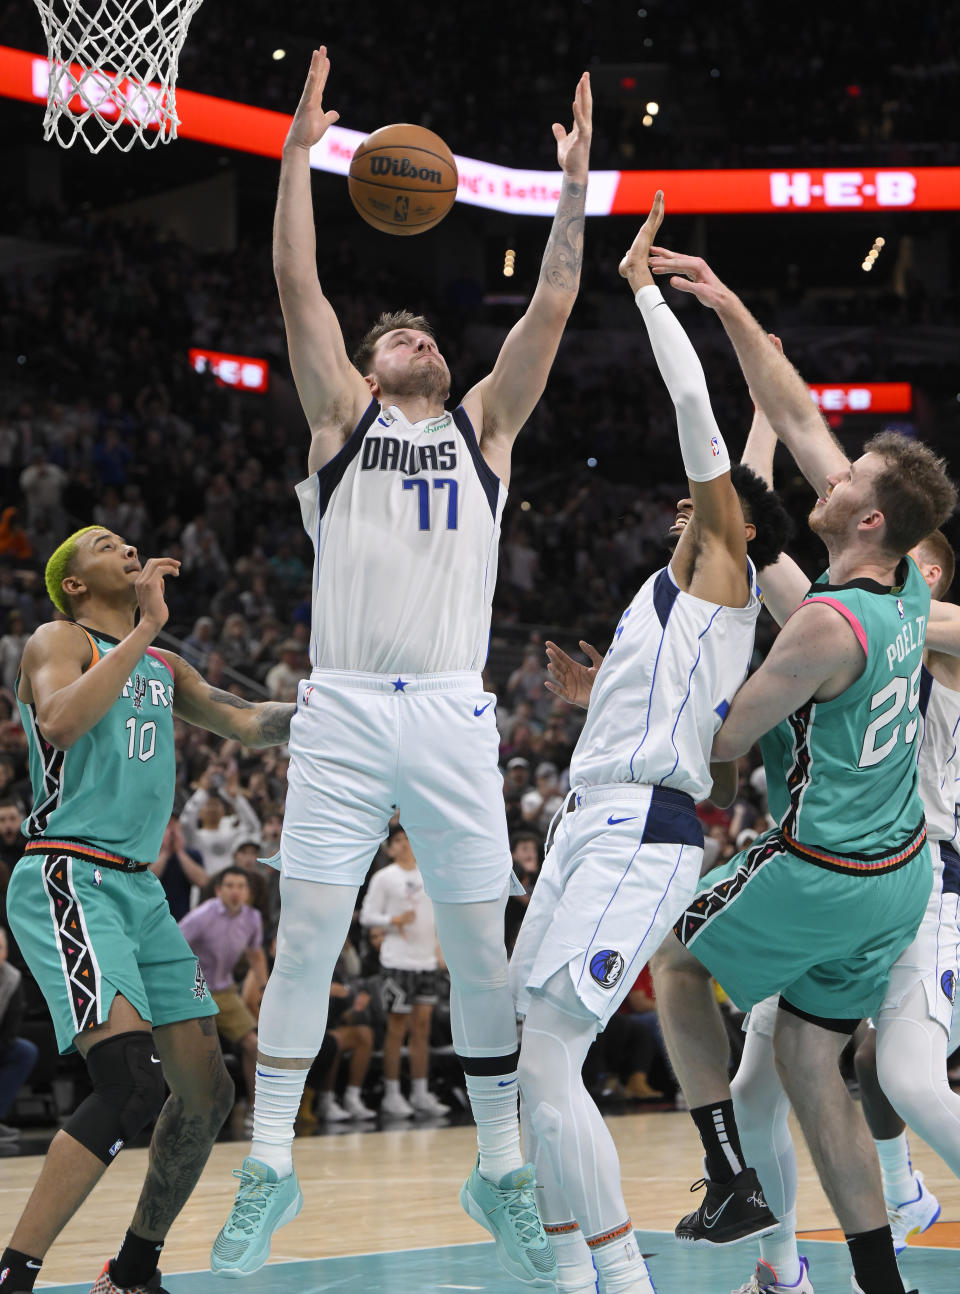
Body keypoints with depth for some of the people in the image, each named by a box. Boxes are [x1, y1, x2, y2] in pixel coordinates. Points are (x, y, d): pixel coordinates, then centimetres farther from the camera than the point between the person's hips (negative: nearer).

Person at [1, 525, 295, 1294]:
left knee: (206, 1092, 9)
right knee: (133, 1082, -25)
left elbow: (249, 724, 19)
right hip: (66, 882, -8)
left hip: (138, 887, 9)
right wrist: (145, 627, -21)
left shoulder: (164, 667, 21)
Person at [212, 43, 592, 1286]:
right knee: (305, 939, -3)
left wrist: (573, 185, 3)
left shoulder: (484, 424, 17)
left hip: (454, 716, 2)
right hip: (344, 708, -1)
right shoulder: (341, 414, 13)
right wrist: (300, 150, 0)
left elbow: (551, 309, 9)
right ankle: (269, 1168, 6)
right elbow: (296, 285, 4)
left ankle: (501, 1173, 14)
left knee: (482, 950, 3)